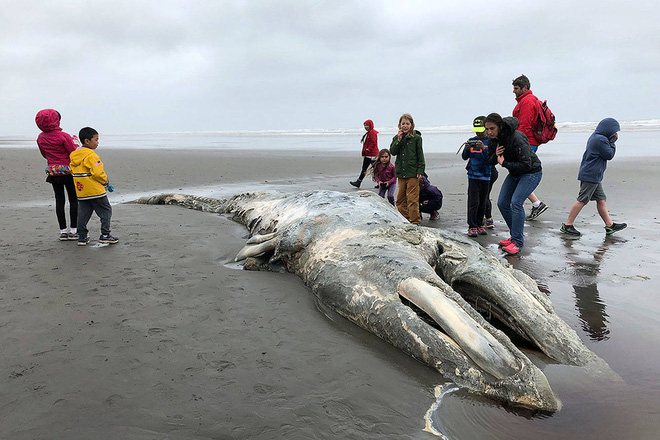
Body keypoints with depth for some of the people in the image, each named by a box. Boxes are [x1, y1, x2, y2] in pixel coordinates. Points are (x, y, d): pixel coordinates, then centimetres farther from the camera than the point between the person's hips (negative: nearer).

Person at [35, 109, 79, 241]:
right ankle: (73, 230, 4)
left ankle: (63, 231, 10)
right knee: (73, 200, 4)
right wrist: (75, 144, 5)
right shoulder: (64, 136, -16)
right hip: (68, 171, -5)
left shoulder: (41, 138, 3)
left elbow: (45, 155, 16)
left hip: (52, 172, 5)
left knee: (59, 200, 8)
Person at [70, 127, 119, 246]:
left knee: (84, 213, 13)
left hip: (81, 191, 8)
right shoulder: (91, 155, -16)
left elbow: (73, 171, 16)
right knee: (106, 211, 3)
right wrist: (106, 182, -4)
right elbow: (98, 172, -22)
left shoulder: (74, 155, 11)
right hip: (95, 190, -8)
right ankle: (105, 235, 3)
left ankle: (82, 237, 15)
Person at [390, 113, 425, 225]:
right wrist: (399, 140, -12)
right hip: (400, 173, 5)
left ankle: (415, 221, 3)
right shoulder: (396, 138, 10)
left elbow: (420, 156, -2)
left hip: (412, 173, -5)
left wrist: (420, 171, -8)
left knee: (412, 199, -5)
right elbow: (392, 152, -1)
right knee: (400, 199, 9)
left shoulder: (416, 138, -1)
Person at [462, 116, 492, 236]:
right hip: (473, 175, 0)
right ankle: (472, 226, -1)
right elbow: (464, 157, 3)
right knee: (473, 202, -5)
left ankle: (480, 224, 21)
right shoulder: (471, 140, 4)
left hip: (486, 176, 0)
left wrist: (483, 148, -24)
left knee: (483, 202, 8)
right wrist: (467, 149, -16)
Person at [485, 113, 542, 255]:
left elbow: (526, 164, -30)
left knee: (516, 202, -23)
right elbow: (491, 161, 4)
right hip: (514, 173, 8)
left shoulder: (517, 138, -29)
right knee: (502, 203, 2)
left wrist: (504, 163, -25)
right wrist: (496, 155, -19)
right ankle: (516, 236, 17)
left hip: (531, 173, -8)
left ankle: (517, 241, -14)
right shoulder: (493, 139, -6)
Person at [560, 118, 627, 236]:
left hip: (594, 177, 11)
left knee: (602, 200, 12)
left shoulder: (595, 137, 15)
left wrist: (611, 140, 11)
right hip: (590, 176, -11)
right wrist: (613, 140, -3)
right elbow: (609, 155, -11)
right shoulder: (601, 140, -16)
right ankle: (567, 225, -3)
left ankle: (610, 225, 17)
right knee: (582, 201, -7)